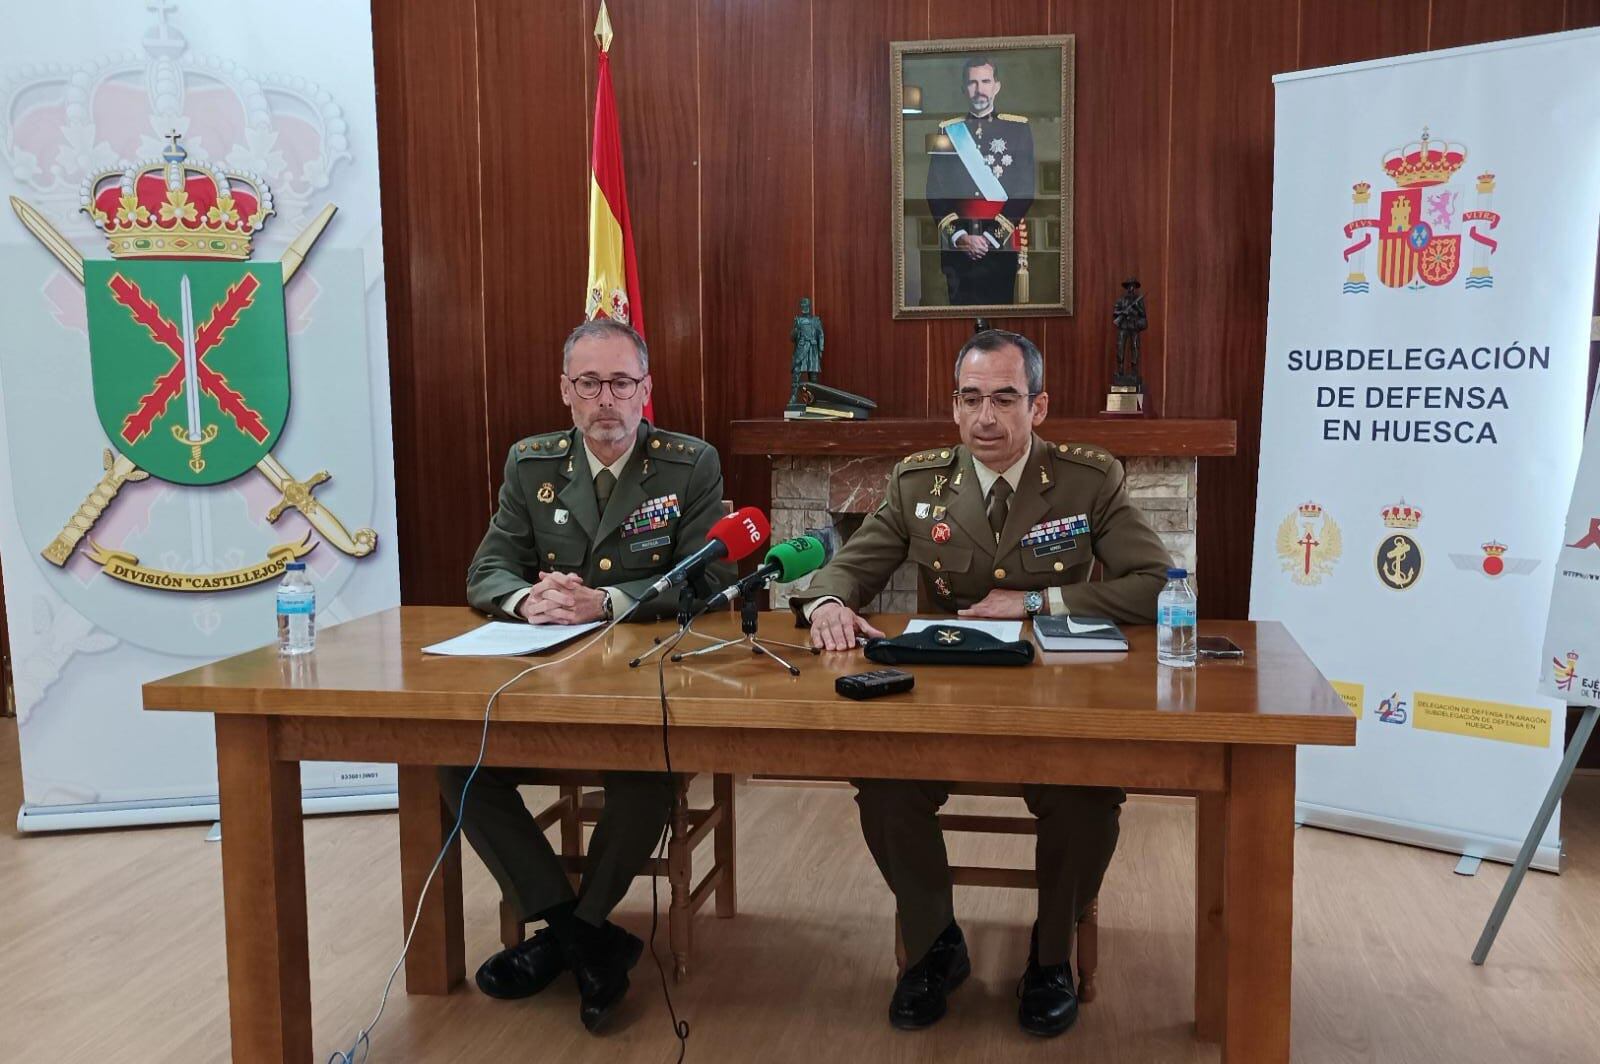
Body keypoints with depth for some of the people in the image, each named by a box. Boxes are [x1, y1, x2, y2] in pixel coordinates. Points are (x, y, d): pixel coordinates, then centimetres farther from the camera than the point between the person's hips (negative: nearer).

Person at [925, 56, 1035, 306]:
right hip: (955, 249, 1)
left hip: (1002, 249, -1)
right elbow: (935, 192, 4)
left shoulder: (1018, 129, 6)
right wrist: (960, 237, -8)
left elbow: (1025, 191, -1)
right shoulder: (948, 131, 10)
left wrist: (992, 237, -10)